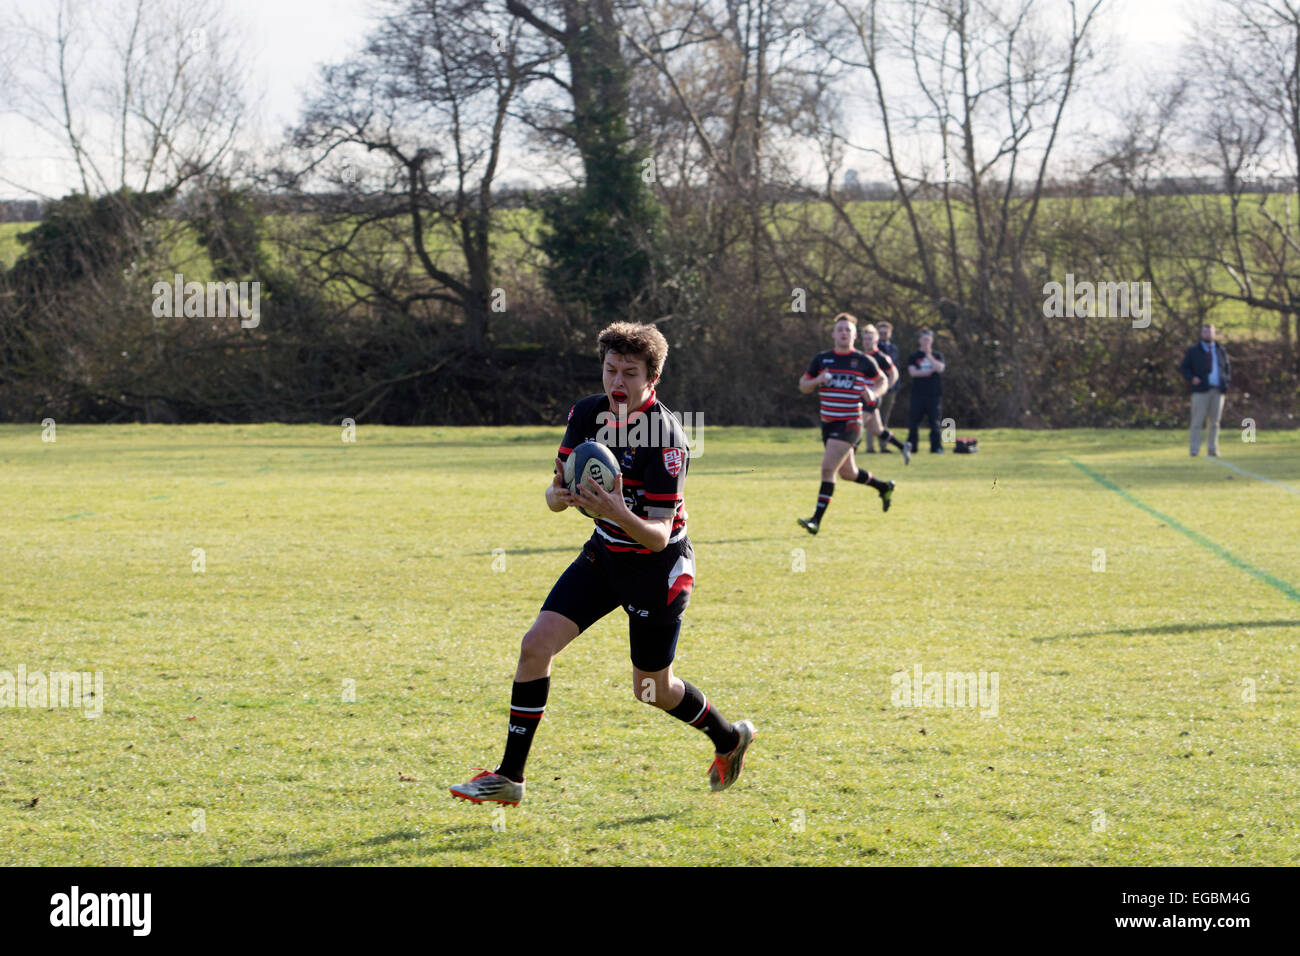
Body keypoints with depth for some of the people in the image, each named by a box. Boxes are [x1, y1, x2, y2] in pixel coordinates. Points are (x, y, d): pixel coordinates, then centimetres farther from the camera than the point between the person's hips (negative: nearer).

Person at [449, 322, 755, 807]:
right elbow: (555, 491, 2)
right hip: (604, 553, 6)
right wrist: (561, 495, -22)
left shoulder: (666, 440, -26)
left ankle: (729, 738, 38)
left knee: (652, 689, 8)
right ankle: (510, 776, -2)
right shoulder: (586, 414, -6)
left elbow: (658, 537, -26)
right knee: (536, 645, -8)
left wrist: (619, 513, -46)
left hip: (658, 567, -6)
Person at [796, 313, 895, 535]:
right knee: (847, 473, 17)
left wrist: (874, 394, -11)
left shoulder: (863, 362, -3)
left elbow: (882, 381, 10)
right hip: (828, 423, 5)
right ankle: (884, 487, 44)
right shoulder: (821, 359, 5)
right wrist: (817, 380, -11)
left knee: (828, 468, -17)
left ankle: (817, 520, -16)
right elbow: (803, 385, 11)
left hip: (850, 423, -5)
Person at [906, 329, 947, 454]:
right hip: (918, 394, 0)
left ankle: (936, 447, 2)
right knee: (913, 422, -2)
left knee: (935, 422, -2)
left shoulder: (937, 355, 11)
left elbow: (940, 368, -7)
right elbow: (913, 372, -5)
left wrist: (929, 355, -6)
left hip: (934, 393, 0)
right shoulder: (913, 356, 9)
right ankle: (911, 446, 4)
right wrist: (930, 371, -6)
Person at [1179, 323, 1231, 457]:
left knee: (1214, 422, 4)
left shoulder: (1220, 351, 17)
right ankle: (1194, 450, -9)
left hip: (1218, 391, 3)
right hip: (1201, 390, -3)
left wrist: (1226, 381, 6)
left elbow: (1227, 369, 24)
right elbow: (1183, 367, 7)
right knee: (1197, 421, -9)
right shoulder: (1193, 351, 9)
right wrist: (1191, 378, -11)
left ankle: (1212, 449, 9)